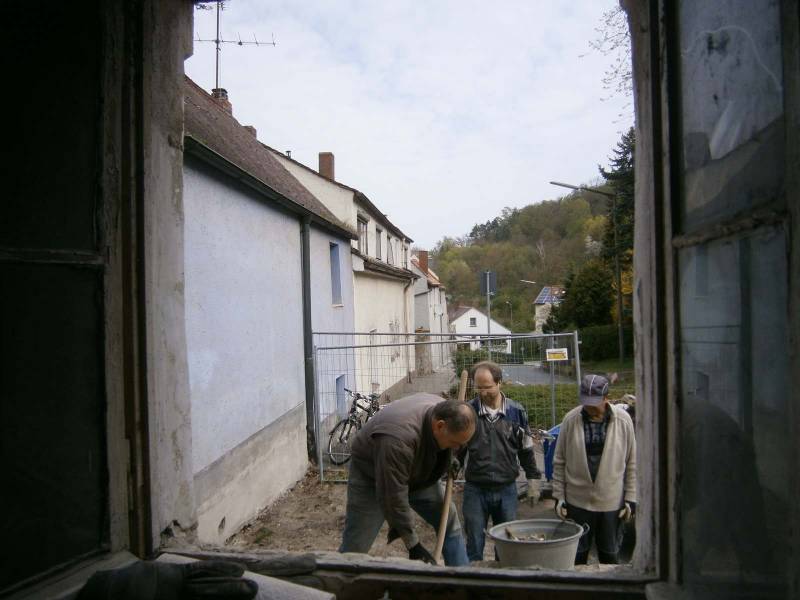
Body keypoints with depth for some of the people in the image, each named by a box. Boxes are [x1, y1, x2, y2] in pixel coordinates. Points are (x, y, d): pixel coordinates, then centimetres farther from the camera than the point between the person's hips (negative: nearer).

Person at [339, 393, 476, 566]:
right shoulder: (399, 438, -43)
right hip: (372, 476, -6)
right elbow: (393, 497, -35)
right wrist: (412, 544, -27)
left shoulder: (444, 412, -20)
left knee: (450, 522, 3)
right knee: (355, 547, -8)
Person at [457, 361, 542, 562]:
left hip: (506, 490, 1)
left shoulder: (516, 412, -3)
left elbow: (526, 450, 7)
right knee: (474, 546, 7)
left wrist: (533, 480, 7)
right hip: (475, 490, -1)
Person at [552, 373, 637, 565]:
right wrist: (559, 496, -2)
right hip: (578, 501, 0)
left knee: (609, 556, 17)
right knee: (577, 556, 14)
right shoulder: (571, 419, -8)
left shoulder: (623, 420, -7)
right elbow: (559, 462, -1)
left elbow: (632, 463, 1)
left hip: (612, 502, 0)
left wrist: (631, 498, 0)